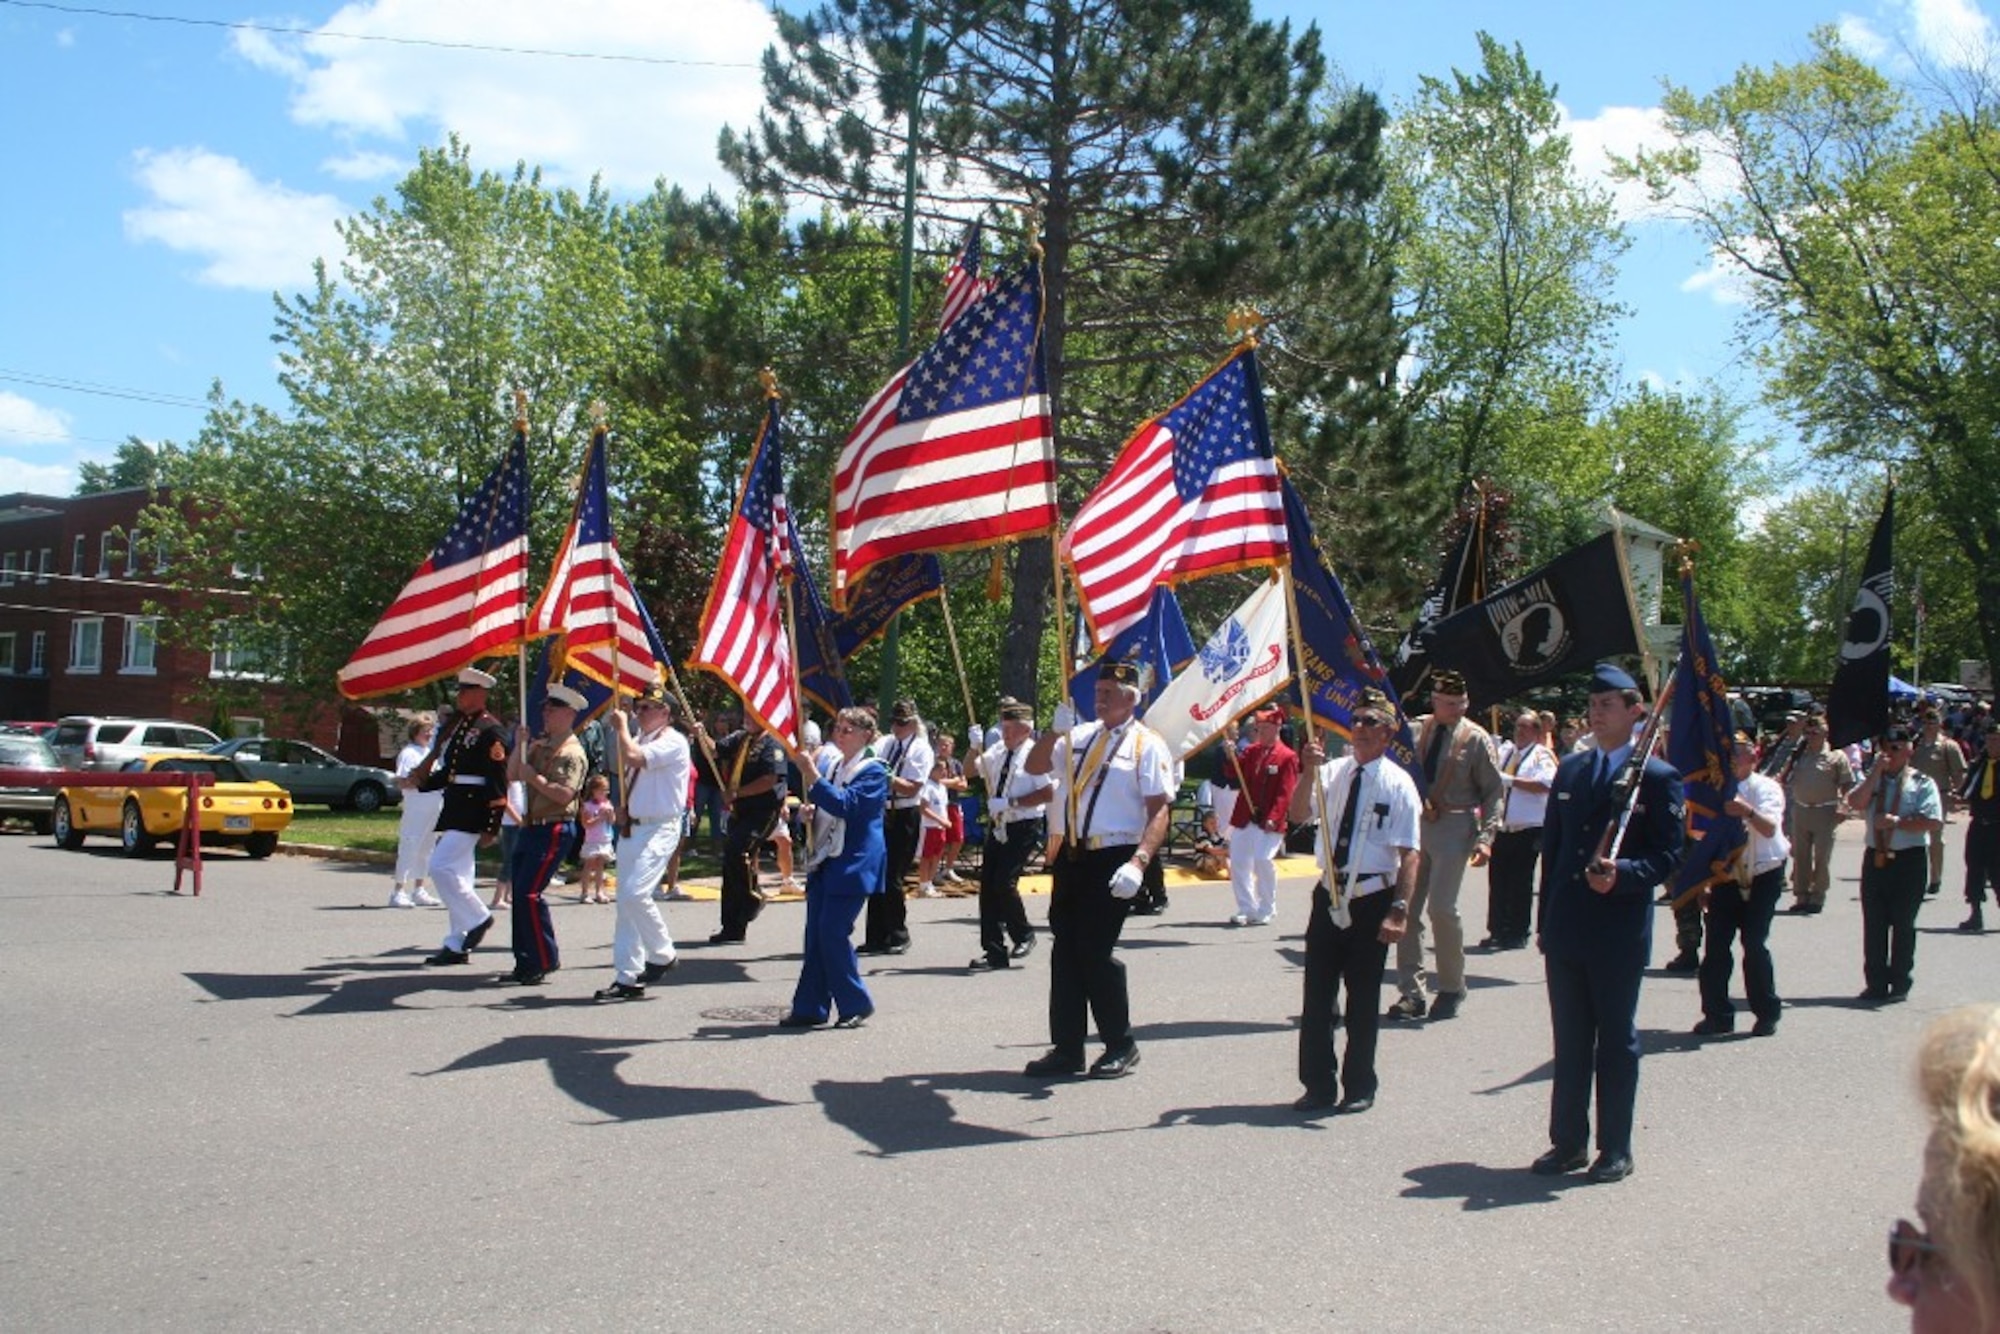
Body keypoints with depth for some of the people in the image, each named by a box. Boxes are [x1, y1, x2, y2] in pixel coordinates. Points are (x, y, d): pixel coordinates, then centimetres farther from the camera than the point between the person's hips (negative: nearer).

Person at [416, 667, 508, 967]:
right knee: (457, 873, 10)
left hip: (472, 811, -9)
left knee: (441, 867, -14)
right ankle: (457, 945, 15)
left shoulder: (491, 730, -12)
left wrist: (491, 827, -18)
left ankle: (478, 918, 2)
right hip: (453, 808, 9)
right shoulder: (457, 726, 15)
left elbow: (499, 782, -15)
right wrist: (423, 781, 6)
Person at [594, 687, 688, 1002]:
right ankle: (627, 978, 12)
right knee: (626, 898, 7)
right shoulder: (640, 740, 17)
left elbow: (633, 757, -24)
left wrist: (621, 727, -11)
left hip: (661, 828, -9)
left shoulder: (672, 741, -11)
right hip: (635, 828, 9)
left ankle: (662, 955, 0)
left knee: (635, 893, -20)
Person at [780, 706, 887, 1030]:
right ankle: (810, 1007, 11)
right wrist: (806, 811, 4)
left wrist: (813, 777, -24)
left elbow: (845, 805, -21)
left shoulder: (873, 771, -6)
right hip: (823, 862, 8)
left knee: (834, 933, -11)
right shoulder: (833, 767, 17)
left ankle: (856, 1004, 3)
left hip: (851, 866, -8)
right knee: (815, 935, 6)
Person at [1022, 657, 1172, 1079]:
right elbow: (1034, 766, 16)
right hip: (1073, 855, 6)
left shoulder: (1147, 745, -6)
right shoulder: (1081, 736, 12)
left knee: (1096, 951, -6)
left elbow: (1159, 811, -12)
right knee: (1065, 950, 8)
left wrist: (1138, 863, -24)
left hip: (1114, 859, -6)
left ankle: (1120, 1046, 12)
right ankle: (1066, 1047, 18)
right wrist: (1055, 731, -2)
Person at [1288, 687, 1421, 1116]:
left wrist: (1399, 909, -17)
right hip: (1329, 896, 3)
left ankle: (1359, 1088, 22)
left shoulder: (1398, 784, -7)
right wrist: (1309, 772, -22)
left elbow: (1409, 854, -10)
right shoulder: (1334, 771, 3)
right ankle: (1318, 1086, 20)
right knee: (1317, 995, 8)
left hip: (1372, 901, -3)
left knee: (1363, 998, 7)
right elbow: (1297, 813, -7)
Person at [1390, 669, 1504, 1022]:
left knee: (1441, 907, -11)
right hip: (1414, 822, 4)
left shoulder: (1477, 739, -4)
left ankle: (1451, 989, 9)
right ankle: (1411, 991, 12)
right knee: (1407, 907, 3)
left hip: (1454, 826, -4)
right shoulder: (1417, 731, 5)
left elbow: (1494, 792, -2)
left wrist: (1485, 837, -12)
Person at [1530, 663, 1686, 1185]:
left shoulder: (1657, 777, -4)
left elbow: (1668, 855, -7)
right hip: (1566, 930, 5)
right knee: (1569, 1040, 11)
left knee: (1616, 1041, 5)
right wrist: (1545, 920, 11)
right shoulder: (1569, 770, 12)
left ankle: (1615, 1149, 15)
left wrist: (1622, 873, -25)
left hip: (1620, 932, -5)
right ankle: (1567, 1141, 21)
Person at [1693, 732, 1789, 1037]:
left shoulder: (1766, 788, -9)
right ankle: (1717, 1014, 7)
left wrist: (1748, 811, -49)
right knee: (1716, 945, -2)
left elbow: (1770, 828, -29)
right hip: (1725, 877, 4)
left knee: (1755, 944, -7)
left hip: (1762, 877, -4)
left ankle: (1767, 1014, 9)